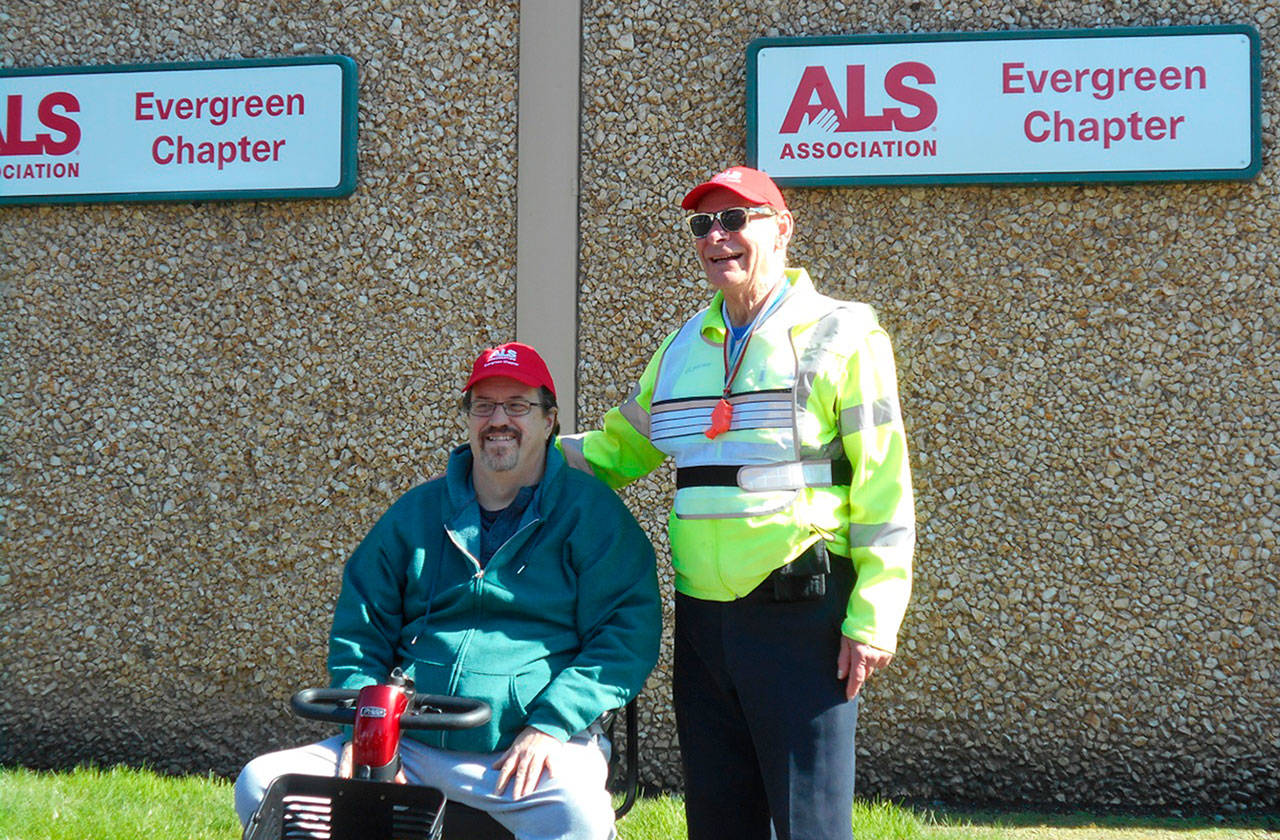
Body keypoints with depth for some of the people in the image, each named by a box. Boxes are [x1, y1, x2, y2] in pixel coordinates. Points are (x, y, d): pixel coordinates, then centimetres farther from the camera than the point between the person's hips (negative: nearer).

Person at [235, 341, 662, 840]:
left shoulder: (591, 512, 6)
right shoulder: (417, 513, 18)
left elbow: (628, 634, -2)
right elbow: (361, 627, 19)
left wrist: (550, 726, -15)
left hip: (527, 753, -4)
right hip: (408, 743, 4)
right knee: (261, 786, -12)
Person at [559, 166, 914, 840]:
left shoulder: (840, 335, -2)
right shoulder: (683, 347, 16)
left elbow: (884, 486, -7)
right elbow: (620, 449, 28)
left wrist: (873, 620, -13)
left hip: (800, 614, -6)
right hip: (702, 616, 6)